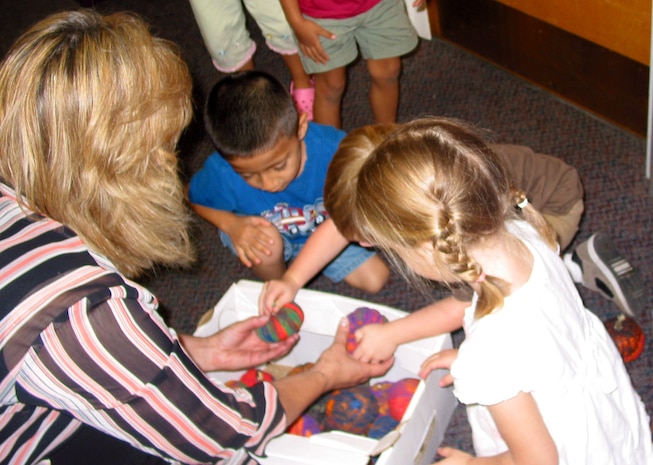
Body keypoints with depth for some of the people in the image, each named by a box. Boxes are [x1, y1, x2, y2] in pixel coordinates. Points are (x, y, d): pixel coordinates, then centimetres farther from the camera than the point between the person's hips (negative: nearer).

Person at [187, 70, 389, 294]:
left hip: (325, 228, 2)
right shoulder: (222, 172, -36)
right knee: (267, 242, -35)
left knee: (376, 279, -2)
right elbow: (193, 198, -13)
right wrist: (231, 224, -31)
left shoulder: (332, 147, -39)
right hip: (266, 233, -1)